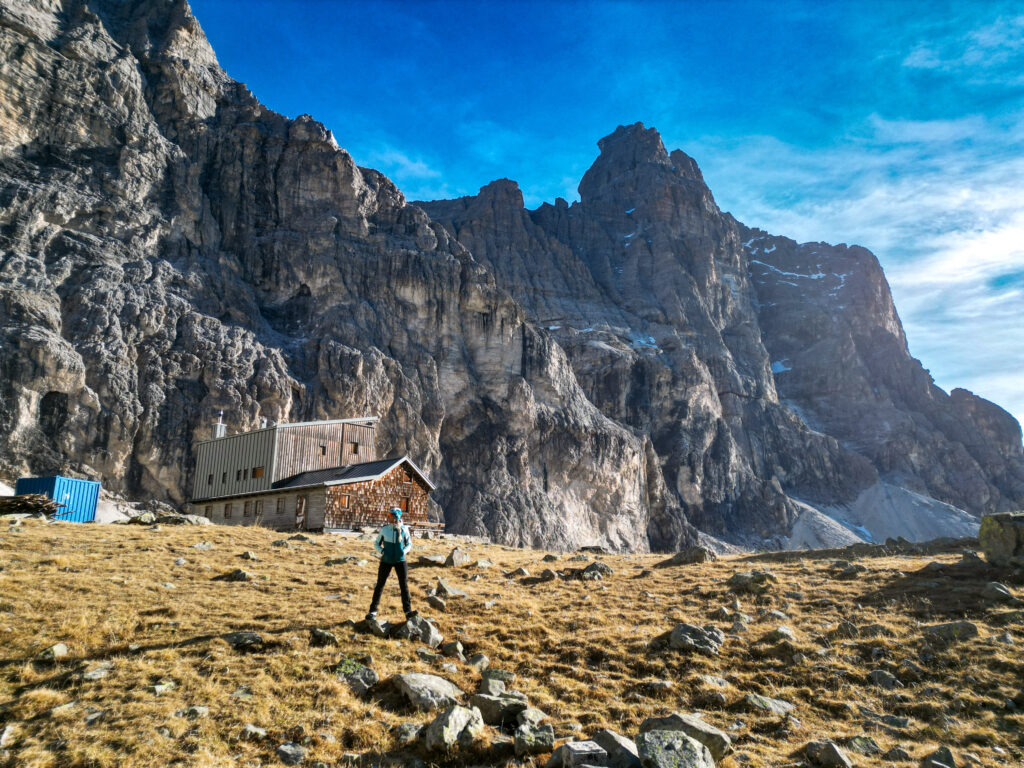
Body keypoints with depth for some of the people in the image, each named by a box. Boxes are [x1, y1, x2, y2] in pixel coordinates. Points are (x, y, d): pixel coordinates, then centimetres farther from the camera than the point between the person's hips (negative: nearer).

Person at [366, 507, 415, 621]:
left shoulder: (404, 529, -5)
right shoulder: (384, 529, -6)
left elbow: (409, 544, 7)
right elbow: (376, 544, 4)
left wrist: (404, 551, -12)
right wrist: (382, 551, -14)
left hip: (400, 560, 0)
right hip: (386, 560, 0)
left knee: (404, 584, -3)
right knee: (380, 584, 1)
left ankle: (408, 611, 1)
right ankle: (373, 611, 10)